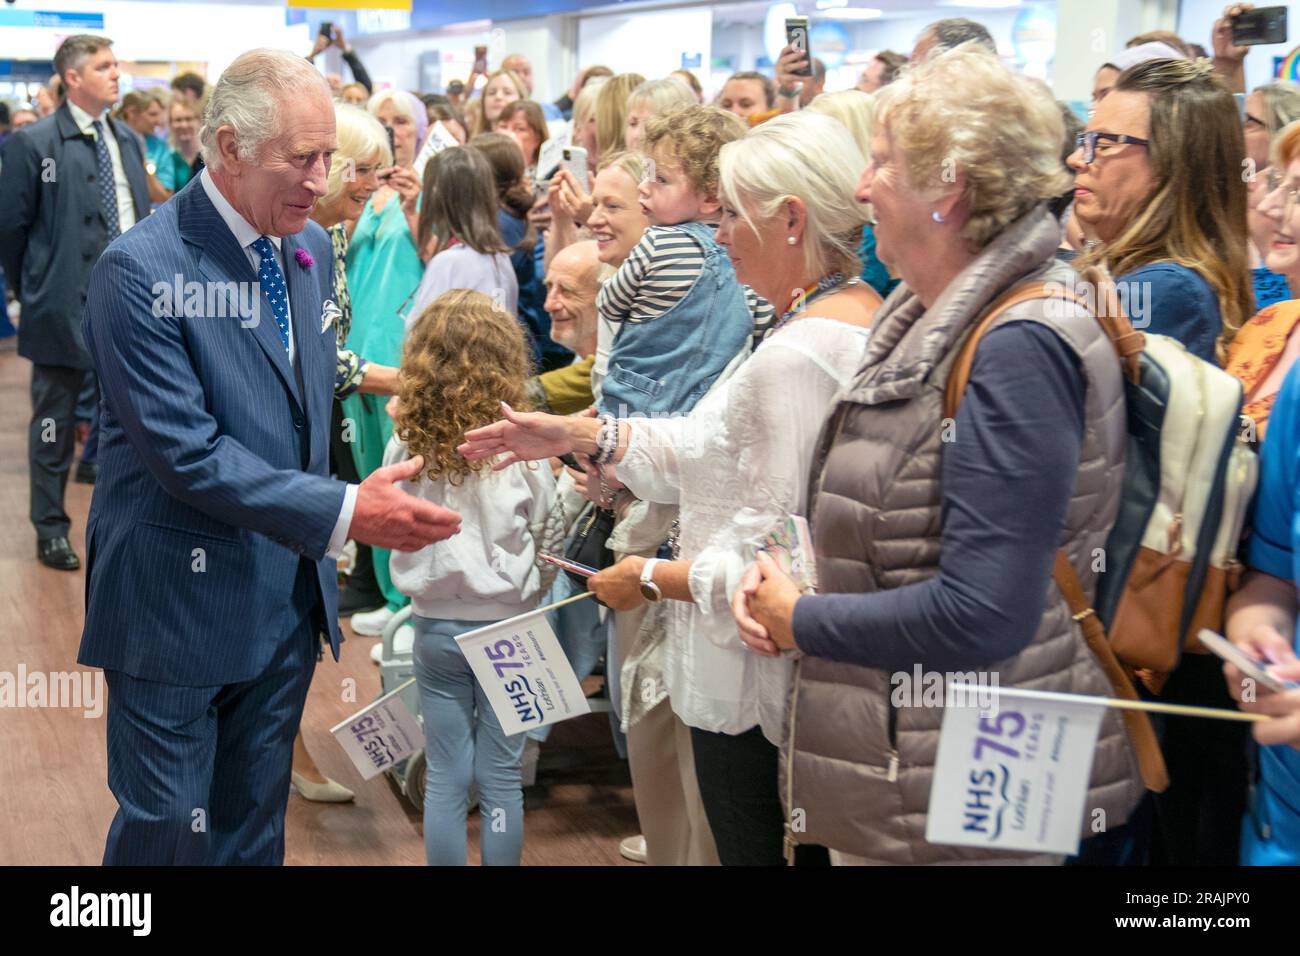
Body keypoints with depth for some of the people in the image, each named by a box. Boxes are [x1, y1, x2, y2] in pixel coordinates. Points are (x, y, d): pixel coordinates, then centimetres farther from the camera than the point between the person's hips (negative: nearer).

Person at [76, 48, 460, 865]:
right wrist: (343, 512, -27)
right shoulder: (141, 269, -19)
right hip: (180, 605, -6)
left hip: (289, 601, 7)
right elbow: (187, 453, -23)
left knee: (255, 826, 19)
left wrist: (319, 555, 11)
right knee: (166, 831, 6)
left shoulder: (311, 249, 5)